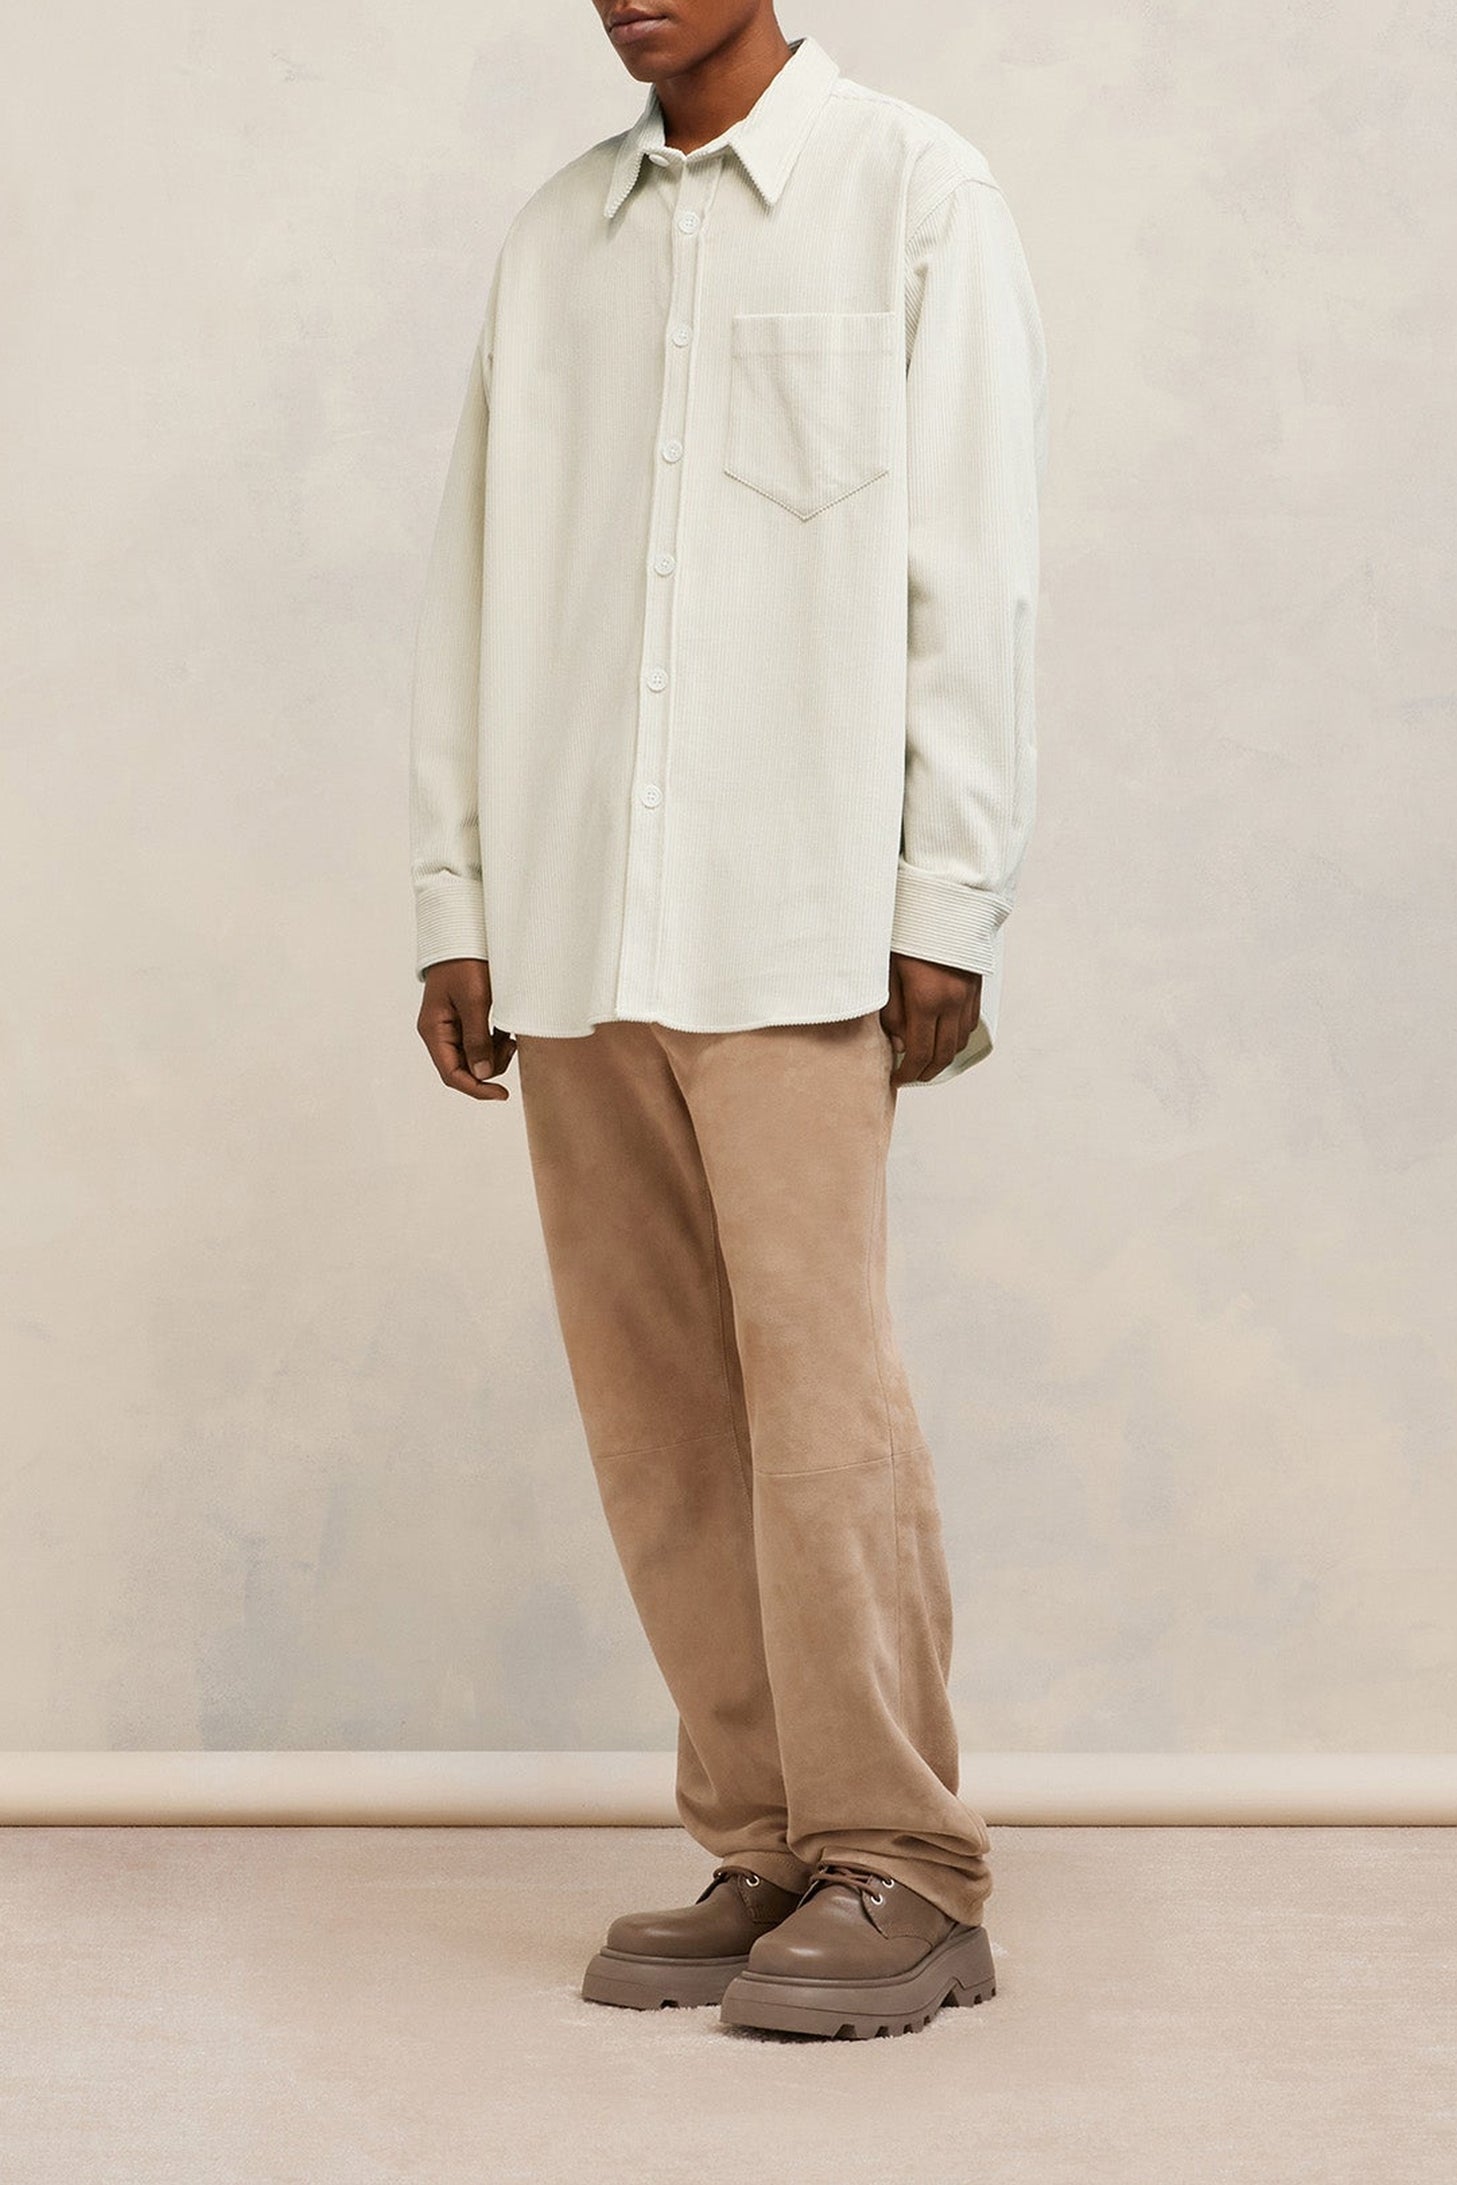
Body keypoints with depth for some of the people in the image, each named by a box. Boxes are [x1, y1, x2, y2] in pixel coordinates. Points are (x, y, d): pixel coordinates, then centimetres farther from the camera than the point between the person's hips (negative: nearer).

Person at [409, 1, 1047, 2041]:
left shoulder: (913, 195, 3)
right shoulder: (552, 240, 18)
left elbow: (974, 573, -2)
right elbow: (475, 587, 16)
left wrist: (947, 911, -9)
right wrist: (455, 906, 10)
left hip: (796, 913, -5)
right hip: (576, 917, 5)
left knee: (815, 1369, -9)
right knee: (653, 1407, 3)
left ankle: (897, 1871, -1)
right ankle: (761, 1848, 11)